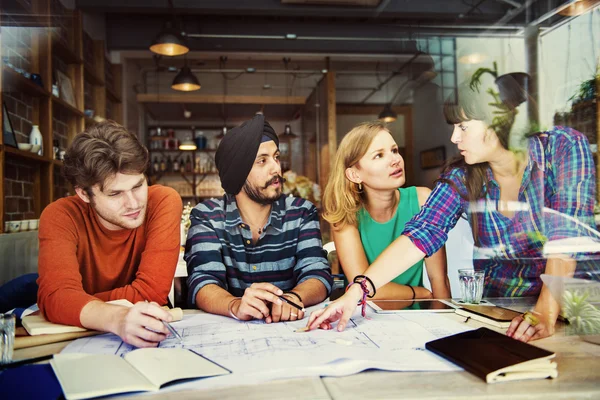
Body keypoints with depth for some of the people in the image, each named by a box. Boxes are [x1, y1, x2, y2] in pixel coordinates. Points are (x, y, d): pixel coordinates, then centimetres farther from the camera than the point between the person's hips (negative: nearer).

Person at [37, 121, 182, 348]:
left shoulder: (164, 202, -16)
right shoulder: (60, 216, -13)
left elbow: (150, 292, -19)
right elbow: (56, 295, -26)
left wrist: (76, 303, -18)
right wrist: (117, 319, -43)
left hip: (146, 343, 0)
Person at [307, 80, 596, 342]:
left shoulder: (563, 147, -9)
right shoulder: (461, 177, -2)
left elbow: (568, 233, -19)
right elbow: (420, 234, -13)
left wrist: (546, 312, -31)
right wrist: (357, 291, -26)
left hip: (572, 302, -2)